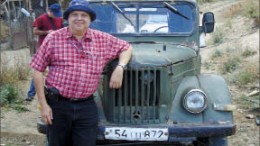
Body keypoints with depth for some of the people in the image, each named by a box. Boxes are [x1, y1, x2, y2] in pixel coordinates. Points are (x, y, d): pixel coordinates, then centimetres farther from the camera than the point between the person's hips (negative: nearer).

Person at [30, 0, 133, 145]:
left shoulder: (103, 39, 3)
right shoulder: (53, 39, -4)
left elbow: (127, 47, 16)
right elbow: (37, 70, -2)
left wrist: (120, 68, -5)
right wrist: (43, 104, -6)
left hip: (86, 106, 1)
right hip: (58, 105, -1)